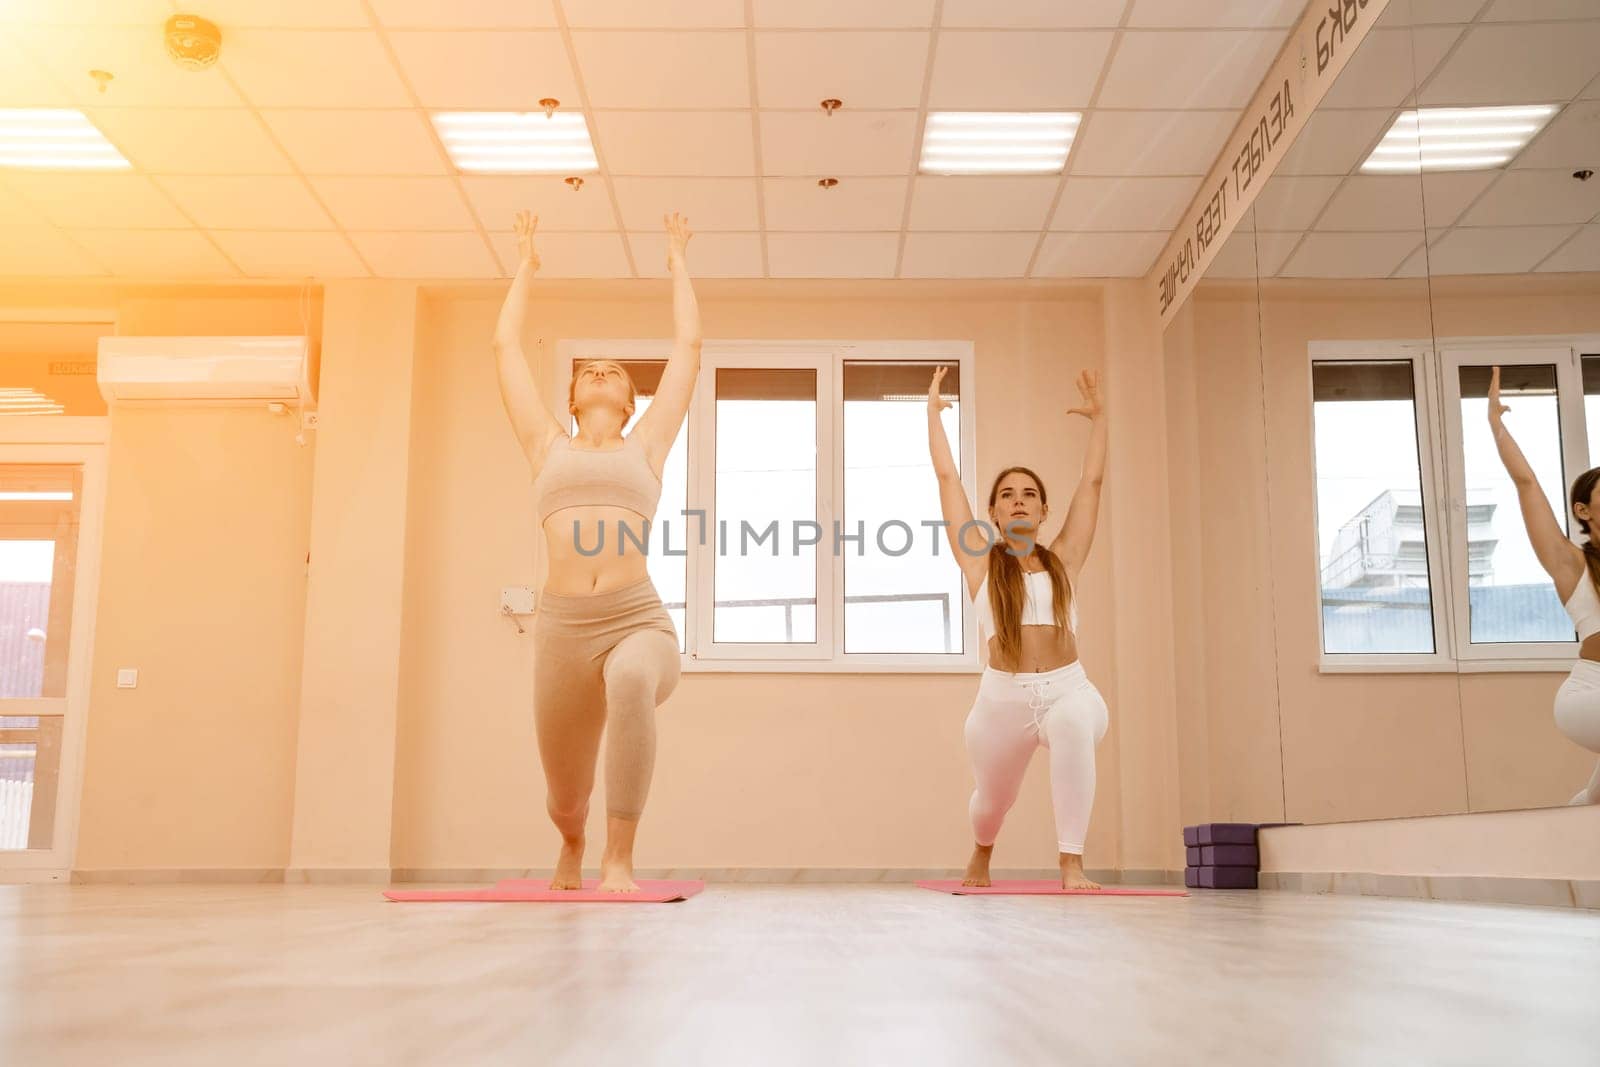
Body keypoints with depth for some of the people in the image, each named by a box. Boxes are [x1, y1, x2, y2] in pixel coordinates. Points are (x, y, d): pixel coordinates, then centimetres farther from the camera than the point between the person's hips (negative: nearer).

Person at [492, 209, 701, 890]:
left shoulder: (645, 448, 17)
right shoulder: (548, 448, 19)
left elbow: (688, 345, 20)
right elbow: (505, 346, 23)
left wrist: (677, 262, 31)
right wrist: (525, 266, 34)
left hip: (639, 622, -2)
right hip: (563, 627, 2)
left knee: (632, 681, -39)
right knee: (565, 799, 12)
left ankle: (619, 858, -25)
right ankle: (572, 847, 52)